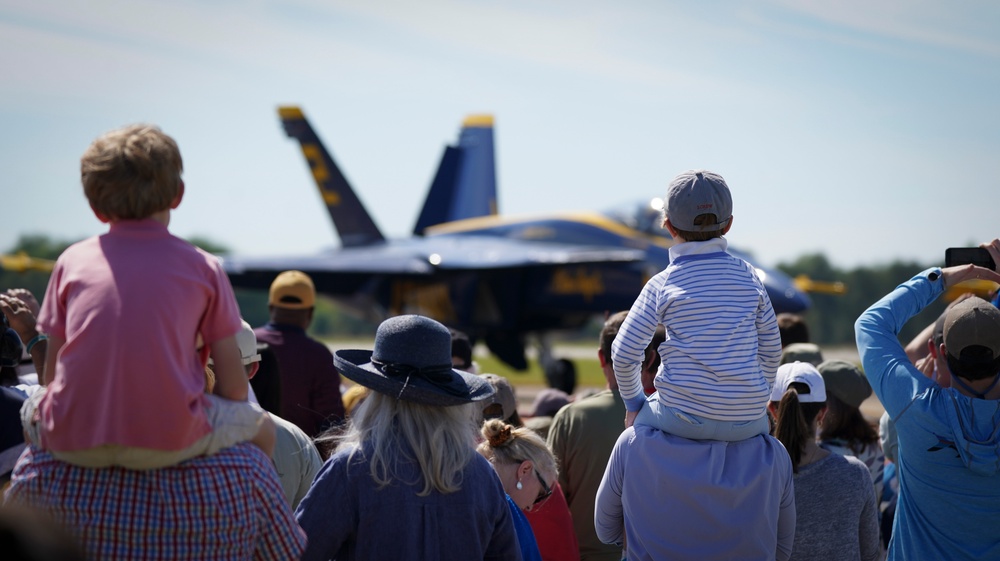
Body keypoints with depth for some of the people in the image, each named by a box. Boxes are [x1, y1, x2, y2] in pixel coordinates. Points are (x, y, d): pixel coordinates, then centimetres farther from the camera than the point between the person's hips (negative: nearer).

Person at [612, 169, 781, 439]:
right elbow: (771, 350, 9)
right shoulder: (748, 275, 5)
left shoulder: (662, 285, -3)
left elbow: (624, 352, -5)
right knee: (762, 424, 37)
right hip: (747, 422, 2)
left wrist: (634, 402, 12)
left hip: (684, 419, -2)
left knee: (641, 414, 30)